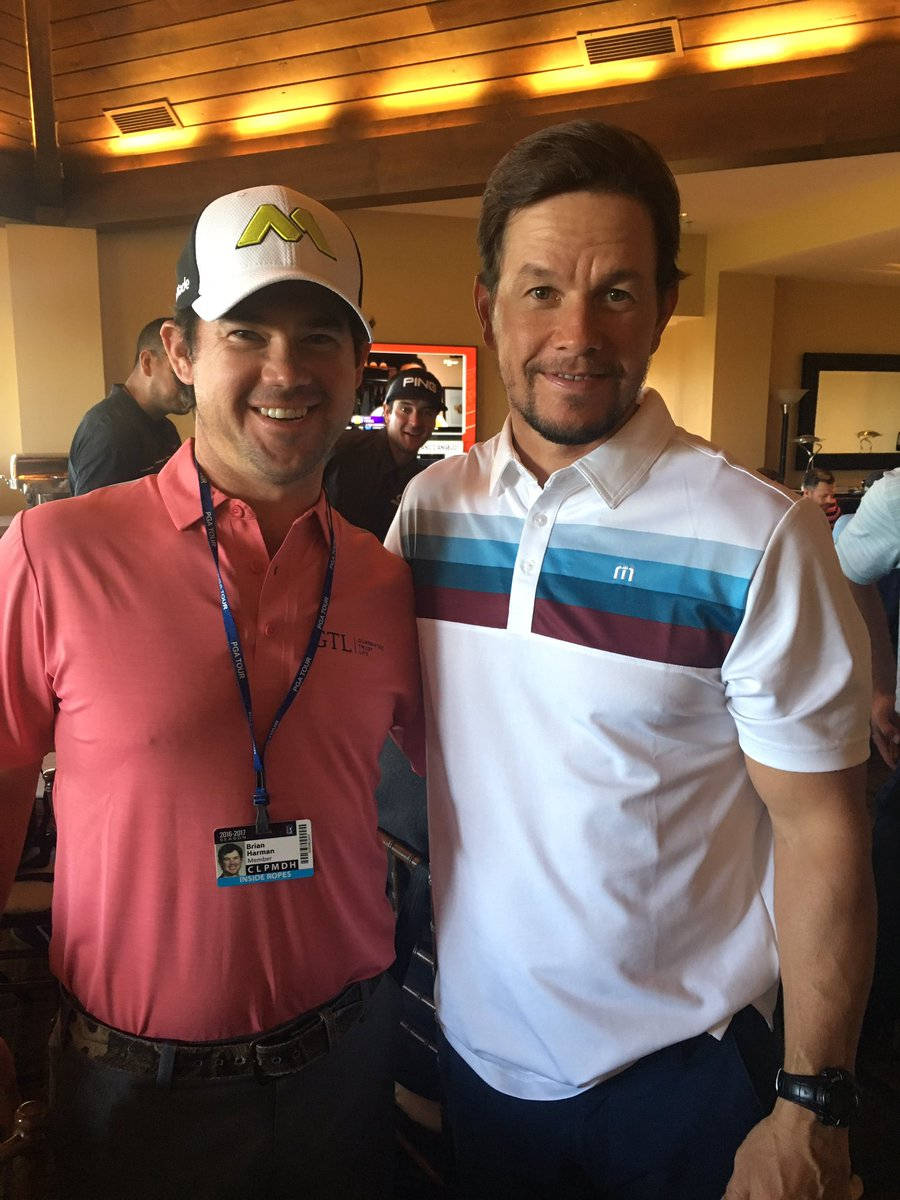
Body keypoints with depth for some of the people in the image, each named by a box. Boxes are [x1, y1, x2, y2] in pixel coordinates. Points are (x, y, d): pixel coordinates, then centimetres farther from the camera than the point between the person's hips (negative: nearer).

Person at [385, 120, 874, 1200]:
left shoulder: (759, 539, -19)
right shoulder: (427, 510, -5)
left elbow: (820, 831, -14)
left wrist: (812, 1109, -11)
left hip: (678, 1067, -3)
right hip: (476, 1041, 4)